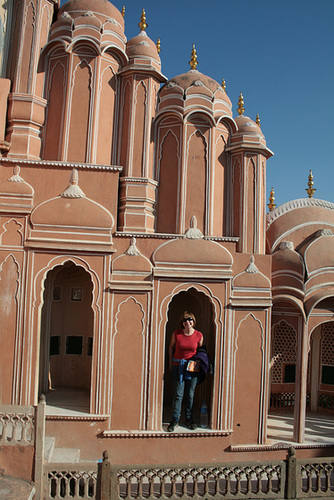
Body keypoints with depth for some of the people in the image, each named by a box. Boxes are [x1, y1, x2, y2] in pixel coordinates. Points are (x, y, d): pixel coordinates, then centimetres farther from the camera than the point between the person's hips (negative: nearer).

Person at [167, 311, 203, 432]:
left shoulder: (199, 335, -4)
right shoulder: (176, 334, -6)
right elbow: (171, 347, 10)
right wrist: (171, 363, 10)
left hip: (193, 368, 1)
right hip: (178, 366, -1)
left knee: (190, 394, 8)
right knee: (178, 394, -1)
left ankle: (189, 419, 22)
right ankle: (175, 420, 10)